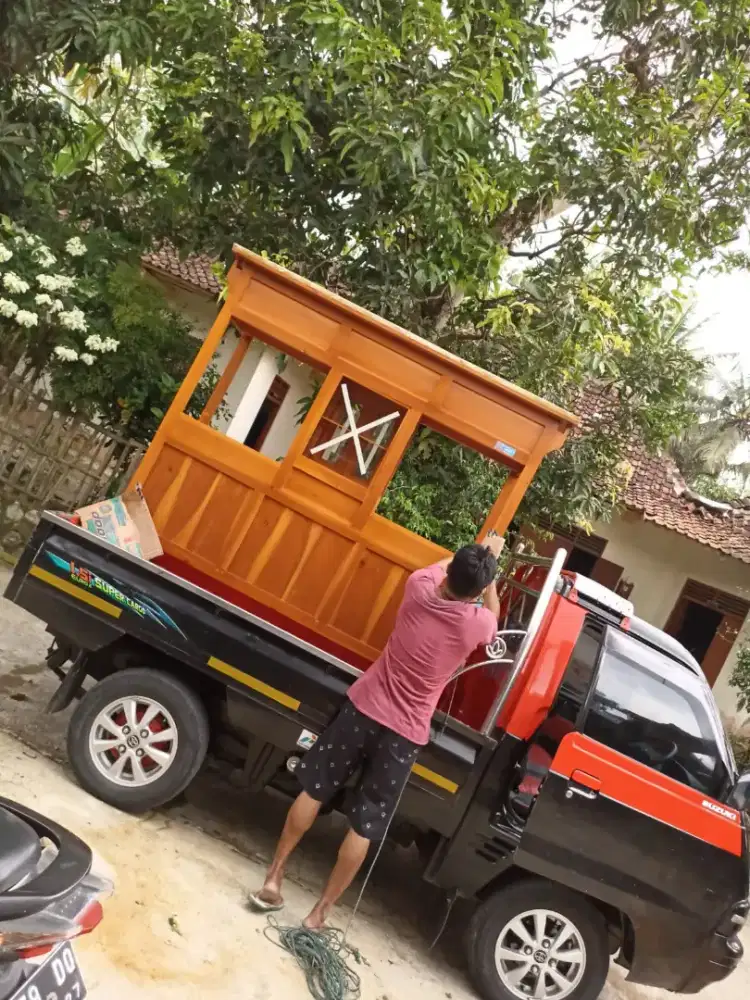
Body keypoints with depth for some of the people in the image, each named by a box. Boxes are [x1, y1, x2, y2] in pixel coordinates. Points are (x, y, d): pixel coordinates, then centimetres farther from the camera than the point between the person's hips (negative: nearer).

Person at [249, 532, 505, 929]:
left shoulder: (420, 588, -10)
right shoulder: (478, 622, -15)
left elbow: (439, 566, 16)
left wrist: (478, 552, 29)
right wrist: (490, 563, 21)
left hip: (363, 707, 2)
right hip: (405, 734, -2)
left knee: (314, 790, 16)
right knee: (363, 827, 10)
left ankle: (273, 879, 24)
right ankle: (320, 912, 18)